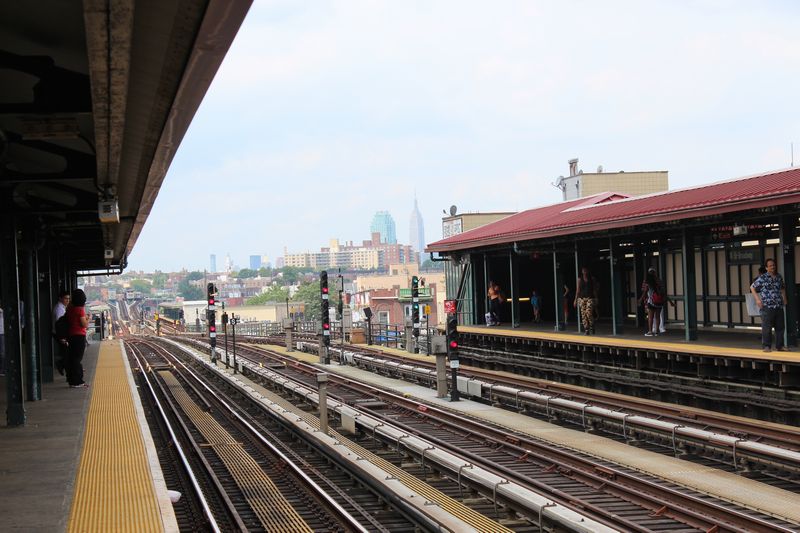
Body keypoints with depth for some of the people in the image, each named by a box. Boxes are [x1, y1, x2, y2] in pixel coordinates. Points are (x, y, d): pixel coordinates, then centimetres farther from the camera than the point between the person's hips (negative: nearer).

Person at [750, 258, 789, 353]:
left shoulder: (779, 277, 12)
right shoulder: (762, 278, -4)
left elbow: (783, 288, 31)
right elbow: (752, 287, 1)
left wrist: (784, 298, 18)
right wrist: (757, 299, -7)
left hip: (779, 306, 6)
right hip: (767, 306, -5)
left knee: (780, 327, 9)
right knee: (767, 327, -5)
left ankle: (780, 346, 18)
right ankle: (766, 346, 1)